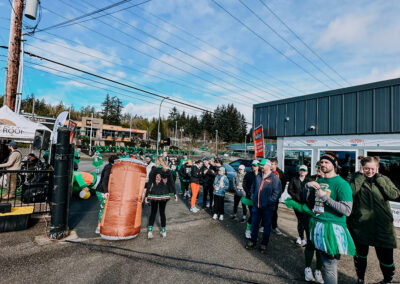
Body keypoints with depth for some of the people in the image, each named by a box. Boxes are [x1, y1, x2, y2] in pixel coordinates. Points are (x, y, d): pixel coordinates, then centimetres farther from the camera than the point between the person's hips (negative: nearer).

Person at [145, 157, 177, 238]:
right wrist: (174, 193, 7)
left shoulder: (153, 170, -4)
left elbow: (149, 183, -6)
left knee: (153, 212, 10)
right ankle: (163, 231, 20)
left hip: (154, 194, -1)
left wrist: (146, 195, -3)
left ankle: (150, 231, 3)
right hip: (164, 194, 2)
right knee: (162, 212, 13)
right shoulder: (168, 171, 2)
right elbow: (171, 183, 2)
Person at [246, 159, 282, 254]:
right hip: (256, 206, 5)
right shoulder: (258, 176, 7)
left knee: (267, 226, 10)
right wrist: (253, 197, 10)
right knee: (254, 224, 14)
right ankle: (253, 242, 31)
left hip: (268, 207, -5)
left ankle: (264, 244, 27)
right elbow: (253, 187, 20)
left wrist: (268, 202, -17)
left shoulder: (274, 178, -11)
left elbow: (277, 192, -15)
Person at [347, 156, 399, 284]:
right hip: (360, 225, 0)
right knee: (361, 255, 18)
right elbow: (351, 192, -22)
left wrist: (378, 177, -14)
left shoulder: (384, 179, 2)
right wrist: (361, 175, -16)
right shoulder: (357, 178, -3)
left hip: (382, 226, 1)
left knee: (386, 258, 8)